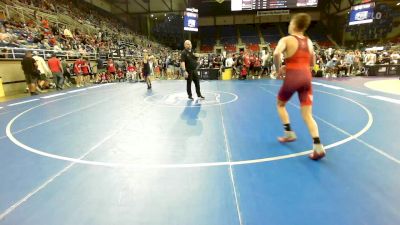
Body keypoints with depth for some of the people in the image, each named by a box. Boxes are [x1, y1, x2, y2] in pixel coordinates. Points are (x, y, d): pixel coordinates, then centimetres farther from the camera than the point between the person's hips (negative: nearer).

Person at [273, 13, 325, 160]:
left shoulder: (286, 40, -1)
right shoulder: (308, 41, 16)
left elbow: (276, 54, -22)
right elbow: (312, 63, 21)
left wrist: (278, 69, -8)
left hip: (292, 77, -5)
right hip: (306, 77, 5)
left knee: (280, 105, 22)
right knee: (307, 114, 5)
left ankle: (289, 133, 21)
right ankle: (318, 147, -6)